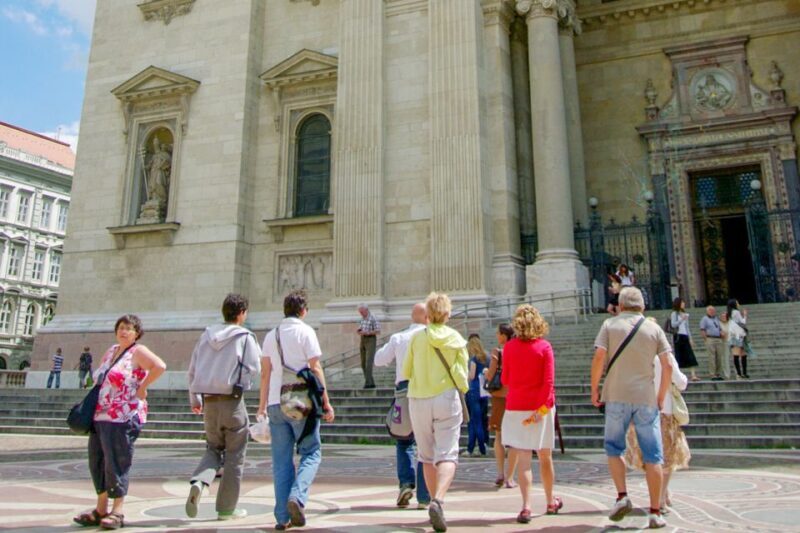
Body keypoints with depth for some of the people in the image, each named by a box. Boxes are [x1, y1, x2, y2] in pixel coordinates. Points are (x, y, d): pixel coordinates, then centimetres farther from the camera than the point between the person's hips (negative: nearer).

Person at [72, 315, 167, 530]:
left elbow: (160, 366, -24)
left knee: (116, 463, -5)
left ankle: (117, 512, 5)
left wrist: (142, 388, -17)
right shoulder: (111, 351, 16)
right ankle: (100, 510, 24)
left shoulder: (138, 352, -7)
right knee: (97, 461, 12)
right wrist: (93, 403, 18)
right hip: (101, 416, 8)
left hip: (122, 417, -8)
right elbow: (100, 378, 31)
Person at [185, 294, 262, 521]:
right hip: (232, 400, -5)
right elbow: (255, 368, -11)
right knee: (234, 455, 8)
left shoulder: (207, 335, 9)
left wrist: (194, 399, 22)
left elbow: (193, 369, 12)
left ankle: (198, 482, -8)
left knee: (214, 448, 20)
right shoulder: (245, 337, -7)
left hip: (208, 401, 5)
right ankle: (226, 508, 13)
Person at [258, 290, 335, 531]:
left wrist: (262, 405, 19)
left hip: (276, 403, 5)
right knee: (311, 453, 6)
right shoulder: (305, 331, -3)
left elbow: (265, 373, 13)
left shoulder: (271, 335, 12)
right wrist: (326, 402, -5)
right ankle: (297, 497, -15)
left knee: (281, 461, 8)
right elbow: (315, 368, -8)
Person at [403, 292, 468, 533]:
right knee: (447, 454, -3)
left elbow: (406, 372, 3)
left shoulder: (418, 337, -1)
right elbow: (461, 375, -5)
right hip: (446, 398, -1)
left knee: (427, 455, 15)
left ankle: (434, 502, 19)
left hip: (418, 400, 1)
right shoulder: (457, 339, -1)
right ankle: (438, 500, -24)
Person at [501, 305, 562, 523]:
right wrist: (542, 408, -11)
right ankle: (551, 502, 32)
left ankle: (526, 507, -9)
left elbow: (505, 379, 5)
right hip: (541, 407, 1)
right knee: (545, 457, 16)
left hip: (516, 408, 0)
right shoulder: (544, 346, -5)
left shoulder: (509, 347, -2)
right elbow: (549, 381, -12)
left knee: (523, 459, 1)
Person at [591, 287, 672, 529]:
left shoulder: (610, 325, 2)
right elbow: (667, 366, 0)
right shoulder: (654, 328, 6)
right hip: (646, 398, 1)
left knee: (613, 448, 15)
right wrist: (661, 396, 10)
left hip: (616, 397, -1)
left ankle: (622, 496, 1)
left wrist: (594, 389, 0)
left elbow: (599, 358, -9)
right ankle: (655, 512, 9)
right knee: (652, 456, 7)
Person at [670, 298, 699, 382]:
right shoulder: (674, 314, 1)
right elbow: (673, 324, -11)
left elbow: (687, 327, 19)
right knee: (678, 356, -5)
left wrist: (690, 338, 13)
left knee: (690, 356, -4)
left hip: (685, 337, 6)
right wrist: (682, 319, -19)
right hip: (678, 336, -6)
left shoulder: (685, 314, 19)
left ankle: (693, 375, -7)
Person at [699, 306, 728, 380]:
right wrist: (706, 339, -12)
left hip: (719, 339, 6)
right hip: (710, 339, -6)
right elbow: (702, 330, -4)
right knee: (712, 358, -7)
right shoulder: (704, 319, 3)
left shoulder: (717, 319, 22)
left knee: (719, 357, 4)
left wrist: (722, 333, 2)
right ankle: (713, 375, -5)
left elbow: (720, 329, 24)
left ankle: (718, 374, 11)